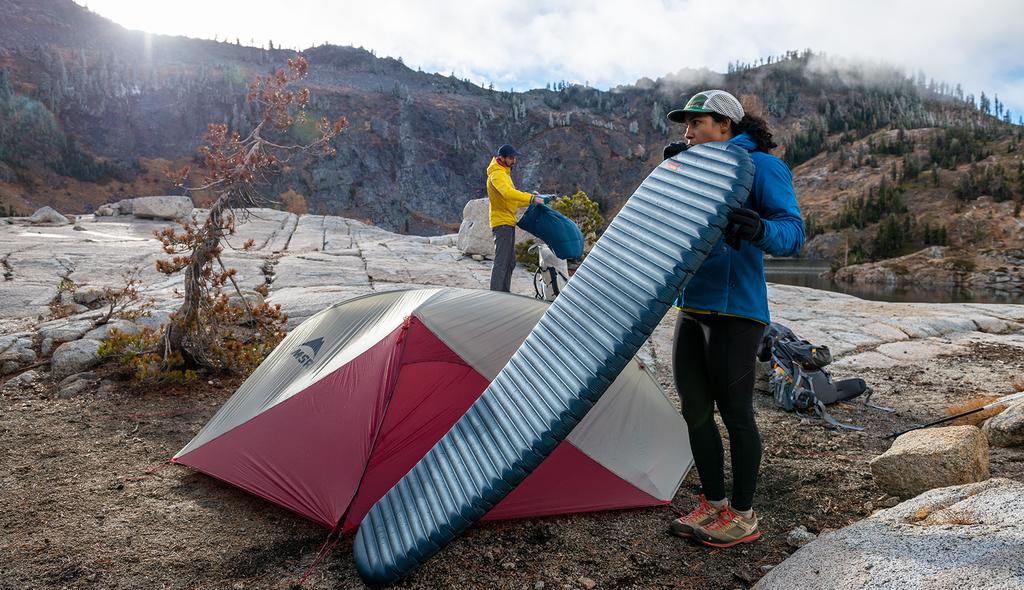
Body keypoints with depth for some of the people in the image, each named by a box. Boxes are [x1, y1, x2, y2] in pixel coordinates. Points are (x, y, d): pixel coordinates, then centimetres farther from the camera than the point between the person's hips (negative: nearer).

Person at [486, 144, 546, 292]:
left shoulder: (504, 173, 20)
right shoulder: (497, 174, -13)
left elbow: (512, 200, 23)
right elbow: (508, 193, -32)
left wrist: (531, 200, 12)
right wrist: (531, 198, -35)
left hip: (508, 223, 10)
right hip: (502, 223, -10)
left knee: (510, 261, 15)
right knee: (501, 260, -12)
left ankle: (504, 293, 22)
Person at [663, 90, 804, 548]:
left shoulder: (761, 166, -6)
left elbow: (792, 233, -14)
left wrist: (760, 229, -37)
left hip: (734, 311, -8)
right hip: (690, 308, 8)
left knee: (735, 412, 1)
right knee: (695, 411, 11)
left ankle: (743, 517, 18)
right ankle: (712, 505, 27)